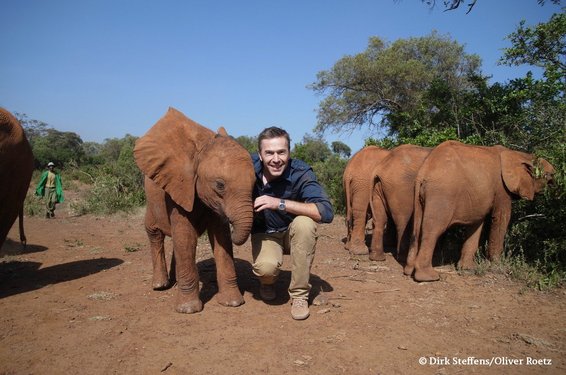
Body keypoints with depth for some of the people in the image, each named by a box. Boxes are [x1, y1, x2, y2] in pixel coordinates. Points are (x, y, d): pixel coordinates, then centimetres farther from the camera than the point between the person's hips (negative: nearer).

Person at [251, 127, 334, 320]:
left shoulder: (301, 172, -26)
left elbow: (326, 212, -37)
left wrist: (280, 203, -39)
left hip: (294, 233, 0)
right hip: (264, 233, 0)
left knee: (305, 223, -34)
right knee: (266, 266, -32)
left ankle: (299, 294, -15)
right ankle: (267, 282, 10)